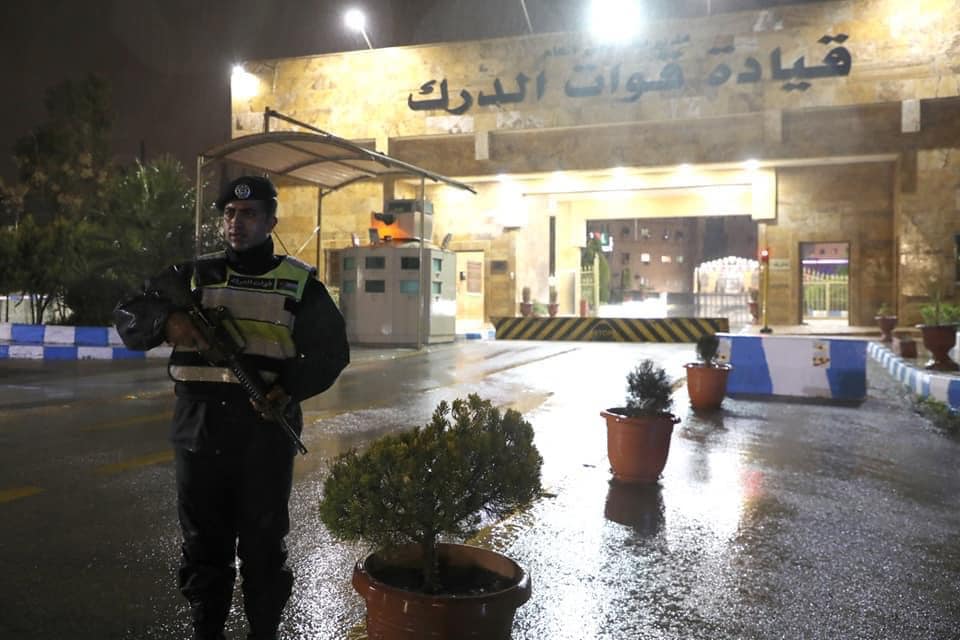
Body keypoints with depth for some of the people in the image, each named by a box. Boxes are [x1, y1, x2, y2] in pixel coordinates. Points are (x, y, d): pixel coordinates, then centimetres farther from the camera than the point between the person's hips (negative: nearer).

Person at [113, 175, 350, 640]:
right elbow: (128, 318, 8)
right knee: (202, 542, 12)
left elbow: (331, 350, 6)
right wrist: (166, 322, -15)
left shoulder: (300, 283, 6)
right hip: (199, 427, 2)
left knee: (263, 544, 8)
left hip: (266, 430, -2)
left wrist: (290, 388, -12)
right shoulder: (193, 275, 10)